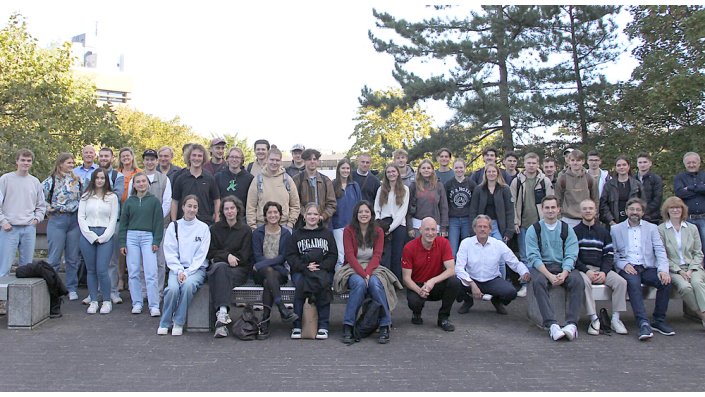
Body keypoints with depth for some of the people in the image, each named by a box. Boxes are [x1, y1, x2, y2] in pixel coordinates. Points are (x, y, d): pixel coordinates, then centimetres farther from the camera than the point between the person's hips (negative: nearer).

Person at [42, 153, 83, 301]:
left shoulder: (78, 180, 10)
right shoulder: (52, 180, -1)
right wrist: (48, 209, -2)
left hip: (75, 220, 3)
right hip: (57, 220, -3)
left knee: (73, 258, 7)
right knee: (54, 257, -1)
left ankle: (72, 289, 15)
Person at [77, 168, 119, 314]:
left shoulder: (112, 197, 6)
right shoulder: (86, 196, 11)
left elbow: (113, 219, 2)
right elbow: (81, 217, 5)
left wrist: (103, 237, -8)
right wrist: (92, 236, -6)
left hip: (105, 236, -2)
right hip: (87, 235, 2)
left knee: (102, 270, -9)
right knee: (91, 270, 5)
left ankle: (107, 301, 3)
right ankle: (93, 301, 13)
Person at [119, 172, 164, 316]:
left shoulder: (154, 201, 4)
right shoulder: (129, 202, 10)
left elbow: (159, 222, 3)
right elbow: (123, 223, 11)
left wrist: (156, 241, -5)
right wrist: (122, 243, 4)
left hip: (148, 237, -3)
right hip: (132, 236, 3)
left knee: (151, 273, -8)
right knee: (133, 272, 4)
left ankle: (154, 305, -5)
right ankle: (137, 303, 13)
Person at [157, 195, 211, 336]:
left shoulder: (203, 228, 4)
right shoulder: (174, 226, 7)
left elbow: (201, 255, -1)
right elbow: (170, 252, 3)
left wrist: (187, 272, -12)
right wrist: (179, 271, -11)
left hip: (197, 269, -1)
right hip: (177, 268, 1)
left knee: (188, 285, -32)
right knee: (173, 288, -29)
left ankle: (179, 322, -16)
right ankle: (165, 323, -8)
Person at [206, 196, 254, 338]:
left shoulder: (245, 230, 12)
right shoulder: (215, 229, 18)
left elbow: (244, 256, 2)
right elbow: (210, 253, 9)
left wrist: (219, 256, -3)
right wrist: (227, 256, -9)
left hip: (239, 269, -1)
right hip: (218, 266, 1)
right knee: (220, 268, -37)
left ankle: (220, 317, -48)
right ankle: (223, 313, -52)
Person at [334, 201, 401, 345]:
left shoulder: (378, 231, 6)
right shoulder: (349, 230, -1)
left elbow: (377, 255, -3)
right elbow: (350, 256, -10)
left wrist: (368, 272, -21)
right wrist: (362, 274, -22)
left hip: (372, 268, 2)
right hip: (353, 268, -2)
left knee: (375, 284, -32)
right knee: (360, 283, -35)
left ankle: (384, 326, -24)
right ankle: (348, 326, -28)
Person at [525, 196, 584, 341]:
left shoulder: (567, 229, 9)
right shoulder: (534, 230, 4)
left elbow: (571, 255, 0)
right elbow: (533, 257, -6)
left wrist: (563, 274, -20)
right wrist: (549, 276, -20)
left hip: (563, 267, 2)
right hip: (541, 267, -1)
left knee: (577, 280, -29)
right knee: (538, 281, -34)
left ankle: (571, 324, -30)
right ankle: (552, 325, -36)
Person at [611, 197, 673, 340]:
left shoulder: (652, 228, 15)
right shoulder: (615, 229, 11)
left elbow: (660, 251, 4)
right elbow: (613, 254, 6)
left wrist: (663, 270, -13)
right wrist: (624, 265, -14)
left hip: (648, 268, 2)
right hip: (628, 268, -2)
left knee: (666, 281, -27)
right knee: (633, 282, -35)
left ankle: (659, 321, -9)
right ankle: (643, 323, -39)